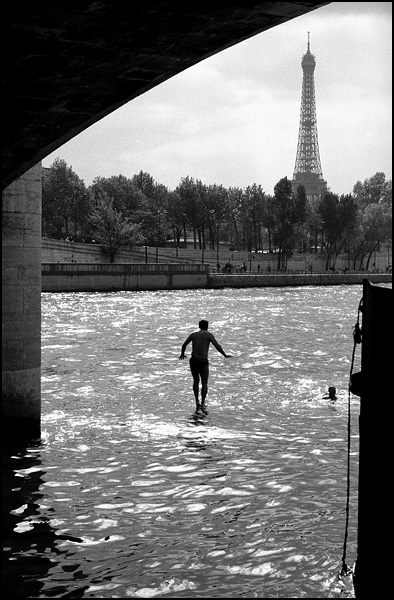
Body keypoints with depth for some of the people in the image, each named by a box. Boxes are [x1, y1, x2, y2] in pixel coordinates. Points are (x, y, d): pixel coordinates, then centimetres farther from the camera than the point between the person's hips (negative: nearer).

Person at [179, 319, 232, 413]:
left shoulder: (193, 335, 10)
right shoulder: (208, 335, -1)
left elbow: (184, 345, 19)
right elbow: (217, 345, -9)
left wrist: (182, 354, 37)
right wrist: (225, 355, 1)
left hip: (193, 361, 3)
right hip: (203, 362, -3)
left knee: (196, 381, 21)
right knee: (204, 383, 9)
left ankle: (197, 402, 14)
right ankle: (203, 404, -1)